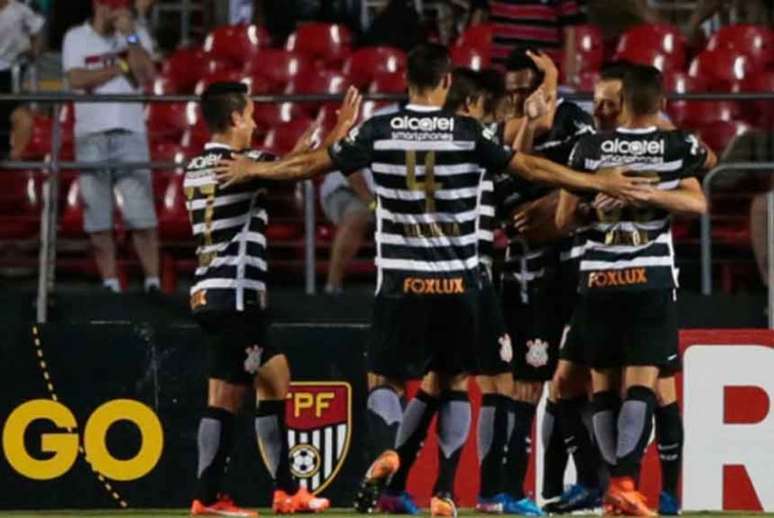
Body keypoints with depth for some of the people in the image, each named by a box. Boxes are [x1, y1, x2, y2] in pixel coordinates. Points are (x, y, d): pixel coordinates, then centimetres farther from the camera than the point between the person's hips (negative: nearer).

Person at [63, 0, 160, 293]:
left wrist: (130, 37, -12)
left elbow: (147, 76, -6)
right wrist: (121, 66, -10)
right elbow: (77, 80, -9)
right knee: (97, 214, 1)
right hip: (90, 134, 0)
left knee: (141, 210, -8)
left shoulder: (137, 36, 8)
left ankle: (152, 282, -7)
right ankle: (109, 283, 7)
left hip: (130, 133, 0)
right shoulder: (76, 38, 5)